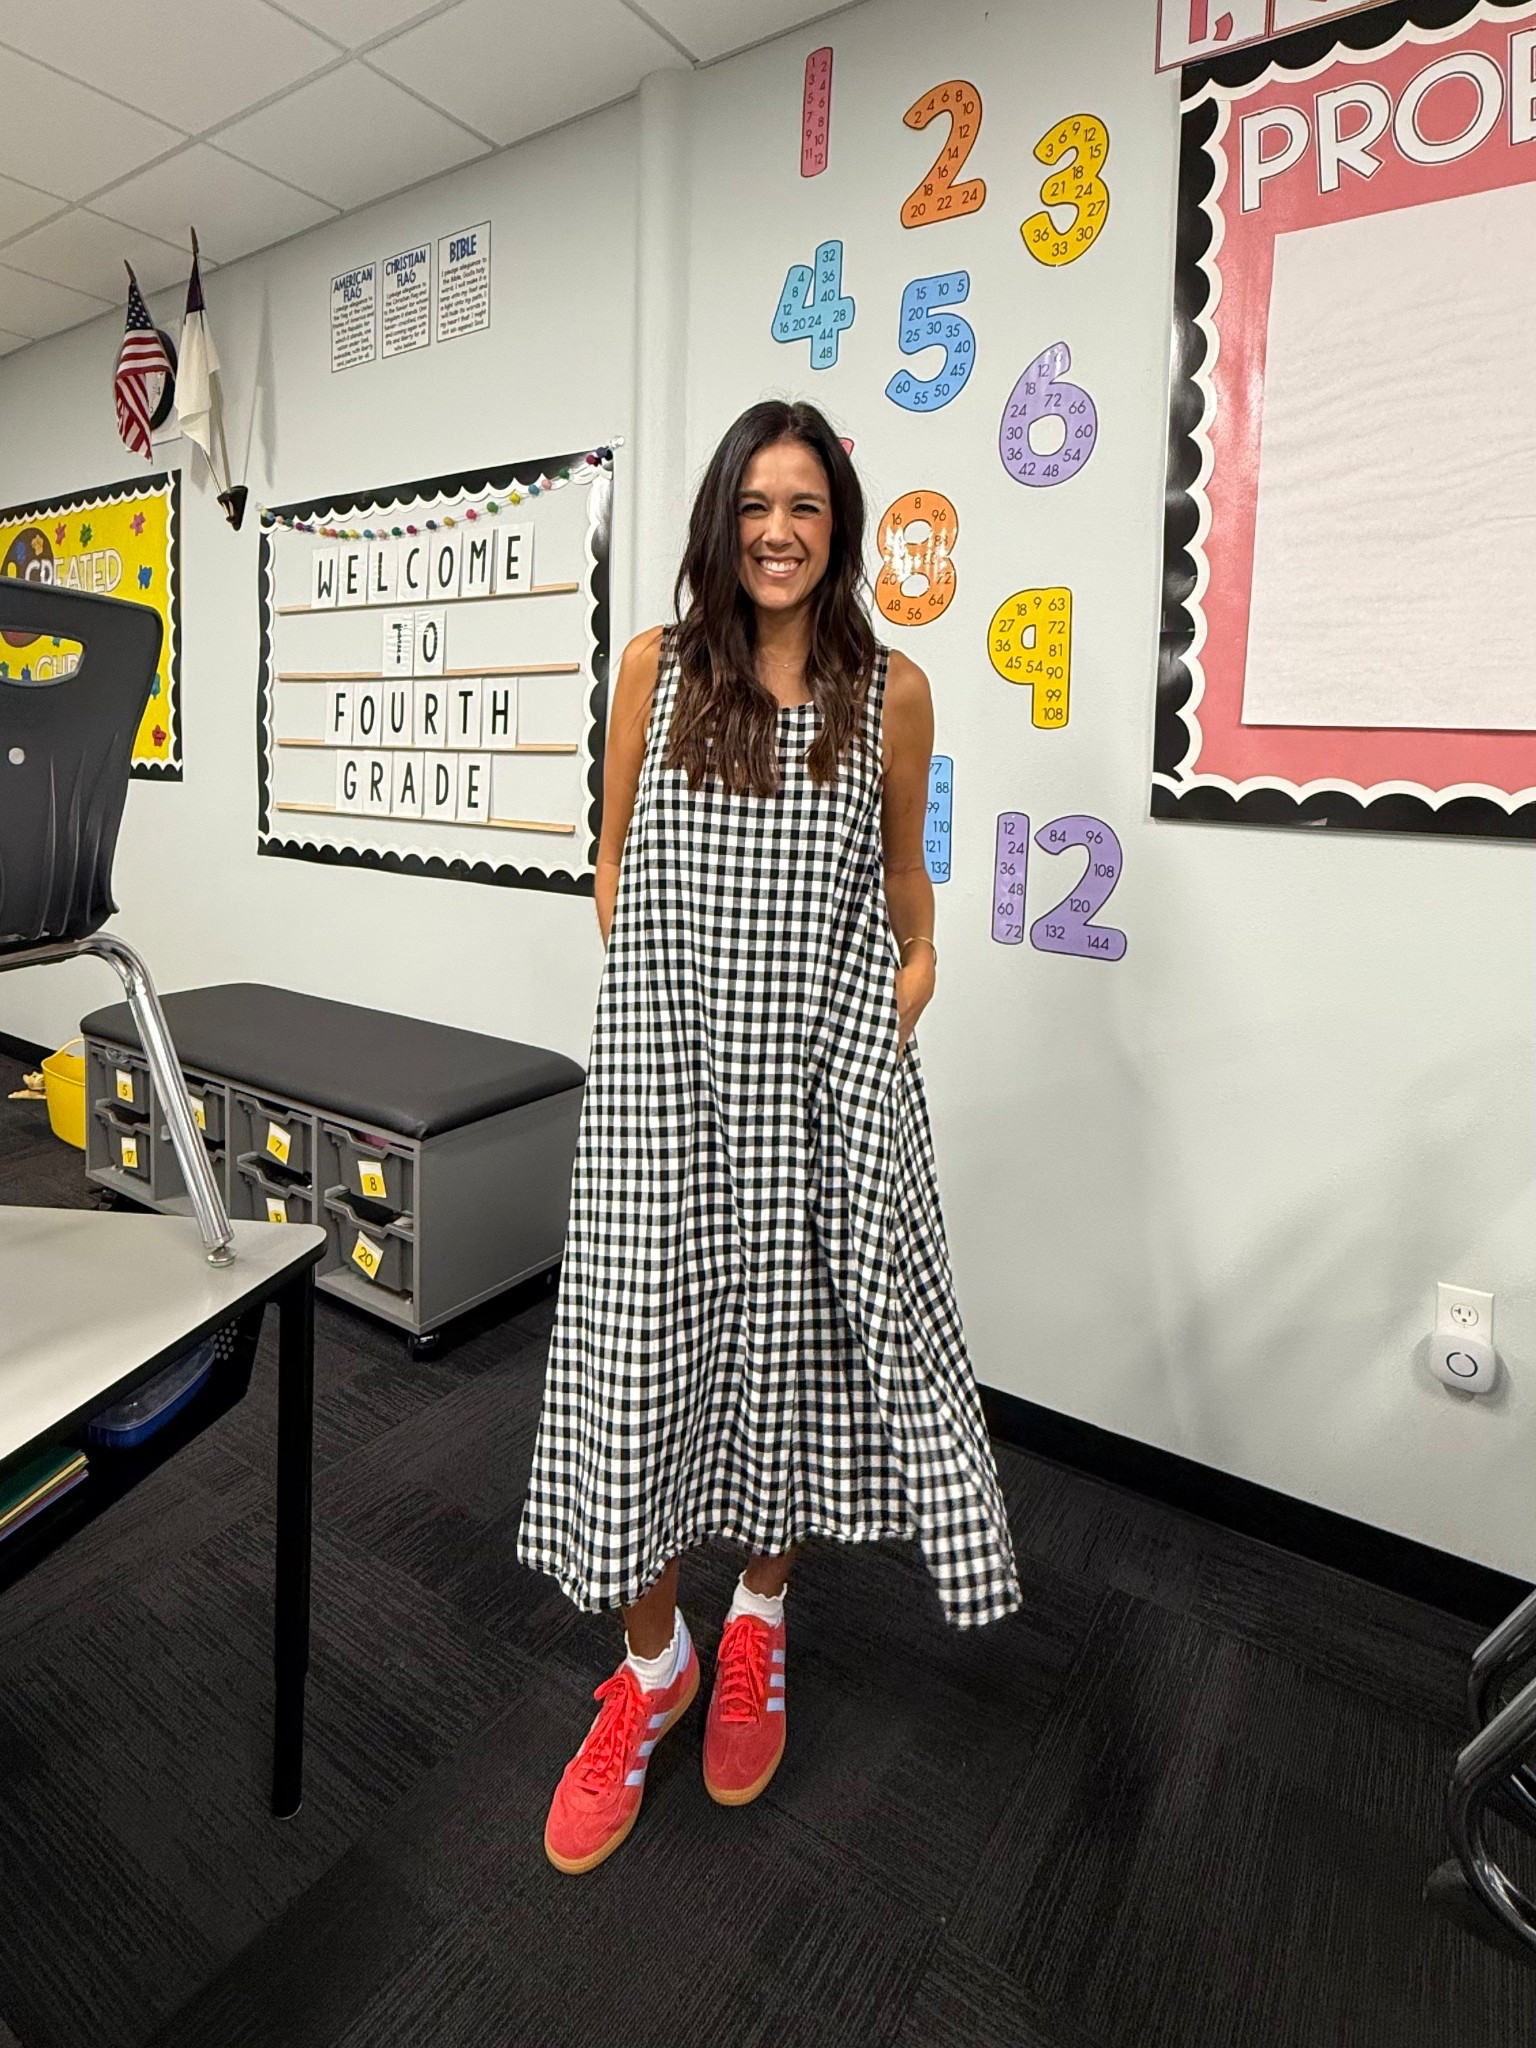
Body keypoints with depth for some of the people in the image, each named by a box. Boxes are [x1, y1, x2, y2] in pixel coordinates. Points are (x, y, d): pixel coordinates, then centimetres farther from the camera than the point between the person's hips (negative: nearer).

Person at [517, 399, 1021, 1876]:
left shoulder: (889, 691, 7)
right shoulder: (657, 664, 8)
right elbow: (615, 853, 13)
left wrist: (917, 966, 0)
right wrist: (655, 980, 4)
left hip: (825, 1069, 1)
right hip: (666, 1056, 0)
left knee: (799, 1340, 8)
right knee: (644, 1339, 0)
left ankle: (759, 1619, 36)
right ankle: (652, 1660, 26)